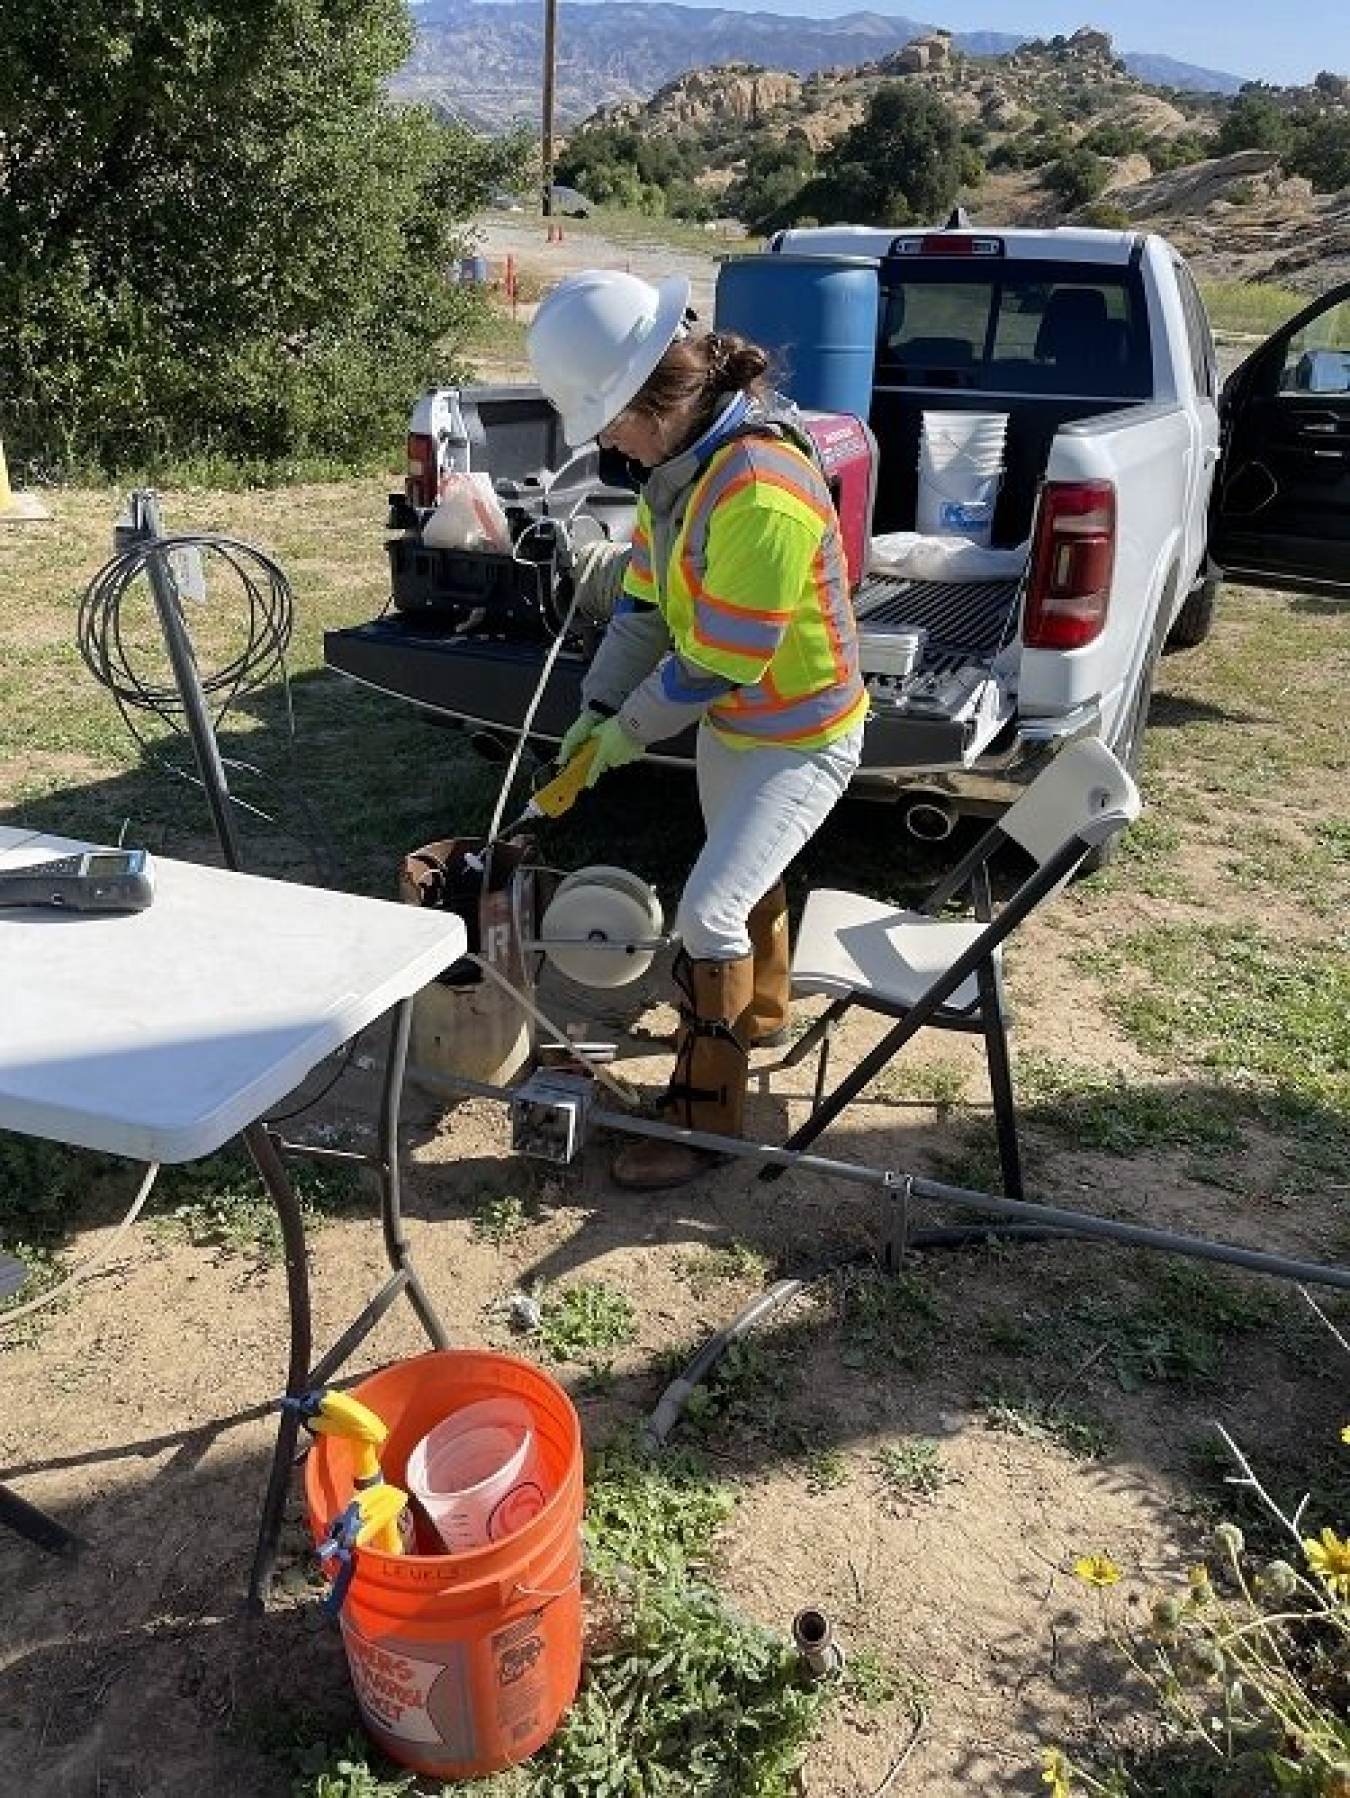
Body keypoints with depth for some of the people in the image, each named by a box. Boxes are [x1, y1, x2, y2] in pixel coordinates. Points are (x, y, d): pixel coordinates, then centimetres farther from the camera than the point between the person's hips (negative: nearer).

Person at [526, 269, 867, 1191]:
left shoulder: (761, 491, -33)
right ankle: (760, 1014, 51)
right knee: (746, 875, 26)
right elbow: (646, 597, 5)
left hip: (801, 737, -9)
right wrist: (597, 710, 0)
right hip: (730, 721, 9)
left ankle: (705, 1112, 5)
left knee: (709, 914, -12)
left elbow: (722, 661, -27)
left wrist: (632, 729, -14)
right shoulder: (681, 456, -4)